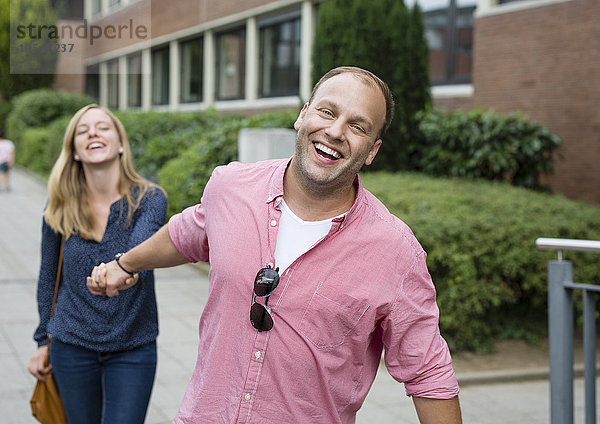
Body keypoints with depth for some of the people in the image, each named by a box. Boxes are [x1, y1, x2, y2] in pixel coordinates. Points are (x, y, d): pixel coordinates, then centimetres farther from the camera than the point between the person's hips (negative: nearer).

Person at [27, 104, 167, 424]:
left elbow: (142, 244, -32)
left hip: (134, 349, -2)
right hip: (72, 346, 2)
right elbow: (48, 277, 9)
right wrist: (43, 341, 13)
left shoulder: (149, 199, -10)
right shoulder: (60, 207, -3)